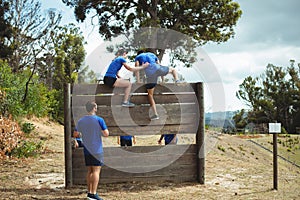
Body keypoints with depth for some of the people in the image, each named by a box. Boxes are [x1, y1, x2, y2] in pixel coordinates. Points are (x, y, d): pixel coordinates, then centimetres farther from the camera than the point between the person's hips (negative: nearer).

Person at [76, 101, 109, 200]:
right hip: (97, 150, -5)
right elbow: (106, 134, -10)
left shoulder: (80, 121, 5)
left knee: (90, 171, 13)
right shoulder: (99, 120, -10)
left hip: (86, 150, 5)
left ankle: (89, 192, 16)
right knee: (96, 170, -4)